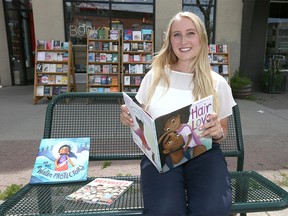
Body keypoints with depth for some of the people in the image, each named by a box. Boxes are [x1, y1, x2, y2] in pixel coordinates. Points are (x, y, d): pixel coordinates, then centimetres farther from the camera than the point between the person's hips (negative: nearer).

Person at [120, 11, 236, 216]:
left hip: (204, 152, 1)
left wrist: (217, 132, -11)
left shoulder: (218, 83, 6)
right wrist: (129, 117, -8)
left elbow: (223, 131, 13)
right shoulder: (154, 76, 7)